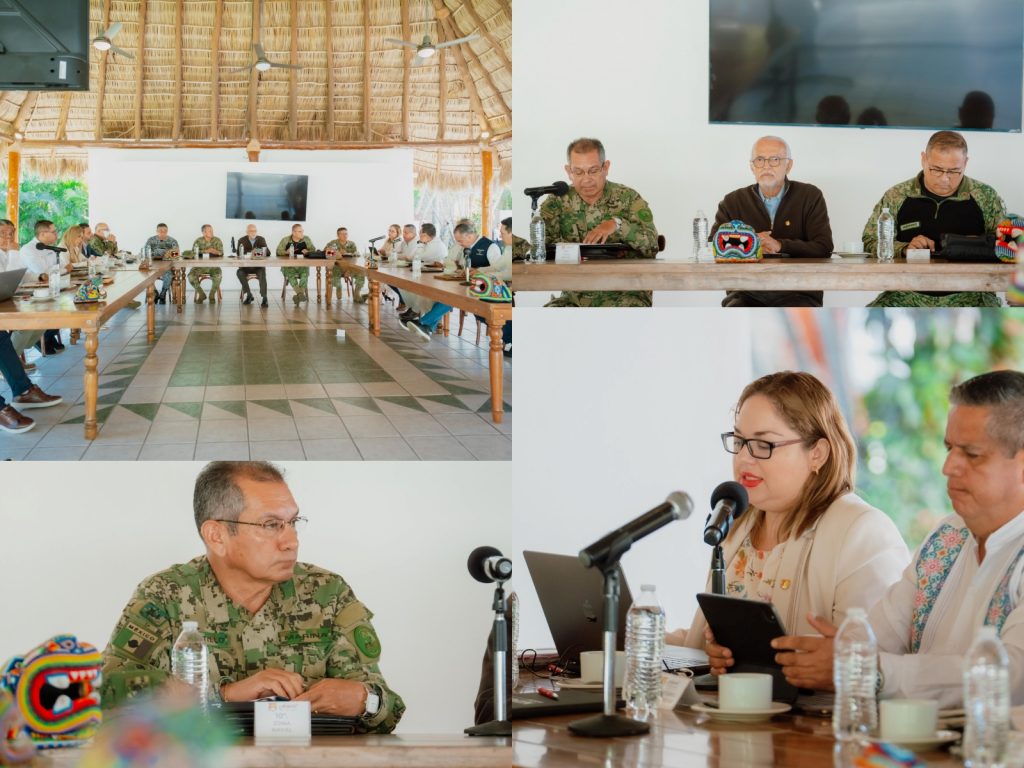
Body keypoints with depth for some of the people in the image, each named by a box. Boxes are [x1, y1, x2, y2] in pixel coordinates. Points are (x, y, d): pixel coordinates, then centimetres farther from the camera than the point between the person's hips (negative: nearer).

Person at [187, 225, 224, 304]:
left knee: (218, 276, -33)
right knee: (191, 276, -27)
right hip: (200, 265, 1)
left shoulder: (217, 241, 4)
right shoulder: (198, 241, 2)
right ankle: (201, 294, -4)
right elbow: (193, 253, -8)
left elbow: (221, 253, -4)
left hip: (213, 266, -1)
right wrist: (206, 251, -14)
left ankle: (212, 295, -7)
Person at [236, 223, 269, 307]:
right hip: (246, 266, 0)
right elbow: (239, 253, -9)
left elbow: (268, 252, 1)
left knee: (262, 273, -32)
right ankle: (248, 295, -16)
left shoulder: (261, 239, 6)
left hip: (258, 266, 0)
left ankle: (263, 298, -37)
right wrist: (250, 252, -25)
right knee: (239, 272, -30)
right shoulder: (242, 240, 2)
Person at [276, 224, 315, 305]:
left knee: (305, 272, -33)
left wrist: (308, 252, -12)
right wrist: (286, 252, -16)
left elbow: (313, 250, 10)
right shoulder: (285, 240, 5)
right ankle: (300, 293, -41)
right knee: (290, 274, -35)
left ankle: (300, 294, -38)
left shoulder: (306, 239, 9)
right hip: (288, 265, -1)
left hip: (302, 265, 1)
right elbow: (278, 252, 2)